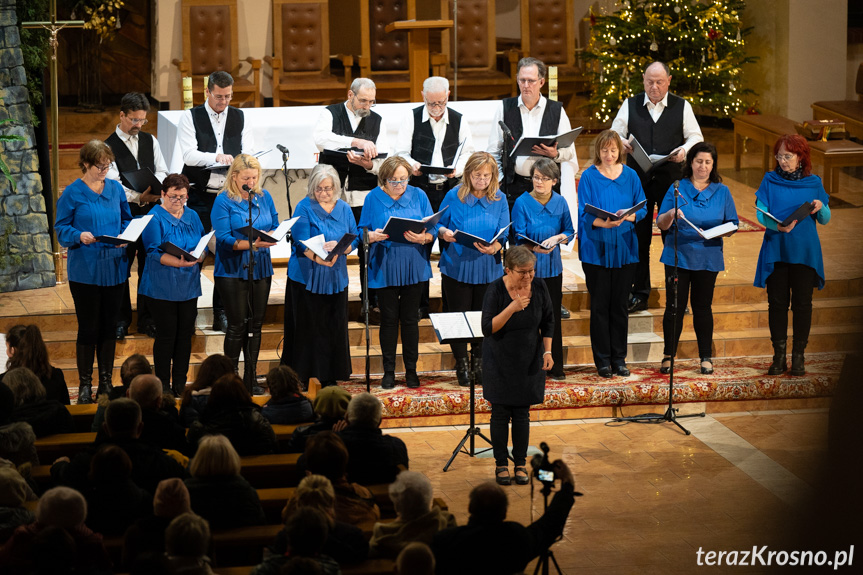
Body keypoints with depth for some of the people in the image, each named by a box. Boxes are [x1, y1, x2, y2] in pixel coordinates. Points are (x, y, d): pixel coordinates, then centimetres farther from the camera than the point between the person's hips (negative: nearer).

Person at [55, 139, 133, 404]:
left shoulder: (116, 189, 8)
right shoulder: (73, 193, -5)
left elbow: (127, 220, 16)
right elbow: (61, 228, -4)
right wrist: (80, 236, -23)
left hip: (114, 268, 4)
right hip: (85, 270, -4)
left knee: (109, 326, 9)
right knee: (88, 328, -1)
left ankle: (106, 382, 20)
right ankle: (85, 384, 9)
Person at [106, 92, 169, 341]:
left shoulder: (150, 140, 12)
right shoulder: (110, 146, -4)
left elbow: (162, 171, 10)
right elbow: (113, 183, -12)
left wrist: (154, 187, -12)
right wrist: (138, 197, -25)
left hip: (151, 210, 4)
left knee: (149, 265, 6)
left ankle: (147, 319, 15)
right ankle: (121, 320, 13)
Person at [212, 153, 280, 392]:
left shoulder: (264, 197, 7)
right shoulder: (224, 201, -8)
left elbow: (275, 226, 11)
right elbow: (223, 239, -16)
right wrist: (250, 244, -27)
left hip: (261, 268, 5)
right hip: (233, 271, -5)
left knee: (256, 324, 9)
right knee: (237, 325, -3)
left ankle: (252, 378, 16)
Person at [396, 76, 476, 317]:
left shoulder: (459, 121, 5)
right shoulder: (412, 118, 1)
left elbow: (468, 152, 7)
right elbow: (401, 153, 0)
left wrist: (457, 169, -13)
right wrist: (411, 165, -22)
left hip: (450, 189, 1)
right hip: (420, 190, -1)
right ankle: (420, 304, 6)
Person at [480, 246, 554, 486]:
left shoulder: (539, 287, -8)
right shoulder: (496, 290, -18)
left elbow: (548, 321, 5)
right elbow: (488, 328, -22)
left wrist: (547, 351, -2)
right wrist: (512, 308, -32)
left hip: (528, 361, 2)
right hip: (500, 361, -2)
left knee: (522, 413, 6)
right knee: (500, 413, 4)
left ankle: (520, 463, 16)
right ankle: (500, 464, 16)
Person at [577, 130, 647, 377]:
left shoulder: (630, 176, 6)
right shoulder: (589, 176, -3)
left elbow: (642, 209, 4)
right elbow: (584, 215, -8)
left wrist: (627, 216, -18)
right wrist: (603, 223, -28)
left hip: (624, 249, 2)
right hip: (597, 249, -2)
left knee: (620, 305, 7)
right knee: (600, 306, 2)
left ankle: (619, 359, 15)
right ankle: (602, 360, 9)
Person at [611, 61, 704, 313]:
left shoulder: (682, 106, 7)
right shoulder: (630, 105, 10)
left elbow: (696, 137, 7)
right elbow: (614, 134, 10)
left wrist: (684, 150, -15)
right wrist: (621, 143, -14)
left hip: (671, 179, -1)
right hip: (638, 179, 1)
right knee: (638, 236, 2)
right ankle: (639, 294, 9)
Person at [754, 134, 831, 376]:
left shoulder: (813, 183, 6)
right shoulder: (770, 180, 5)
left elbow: (825, 220, 5)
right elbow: (761, 214, -5)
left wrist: (820, 208, -17)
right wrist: (778, 226, -25)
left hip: (805, 251, 0)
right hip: (776, 250, 0)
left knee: (802, 302, 0)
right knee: (777, 302, 0)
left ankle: (798, 356, 7)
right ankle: (779, 356, 7)